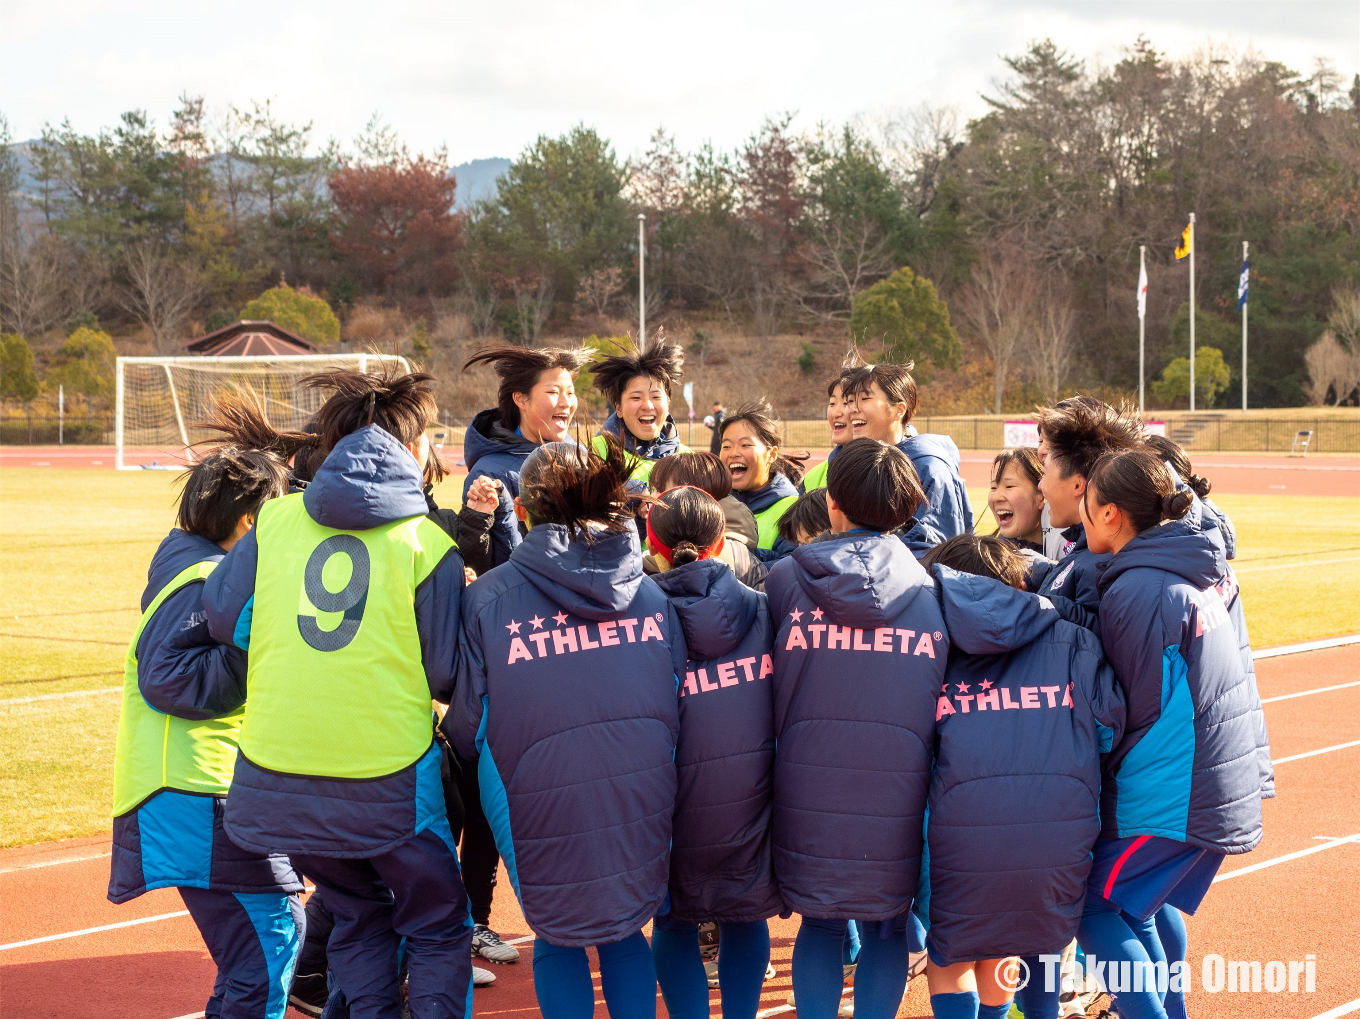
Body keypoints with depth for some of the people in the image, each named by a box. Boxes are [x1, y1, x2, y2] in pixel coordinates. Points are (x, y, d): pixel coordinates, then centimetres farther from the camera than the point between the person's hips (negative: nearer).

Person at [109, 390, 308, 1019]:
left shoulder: (199, 563, 19)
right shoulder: (203, 579, -12)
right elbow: (167, 676, -21)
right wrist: (255, 653, -20)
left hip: (217, 788, 10)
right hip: (198, 794, -10)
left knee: (275, 932, 14)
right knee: (268, 938, -13)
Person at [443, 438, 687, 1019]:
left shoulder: (488, 598, -5)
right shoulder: (651, 595, 4)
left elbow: (467, 730, 0)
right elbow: (681, 708, 10)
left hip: (543, 810, -2)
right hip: (643, 812, 3)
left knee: (557, 944, 21)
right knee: (626, 934, 25)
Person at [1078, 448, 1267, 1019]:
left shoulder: (1136, 590, -17)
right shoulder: (1207, 570, 9)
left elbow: (1141, 707, -10)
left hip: (1175, 794, -9)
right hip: (1228, 784, 9)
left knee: (1095, 907, -2)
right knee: (1144, 898, 24)